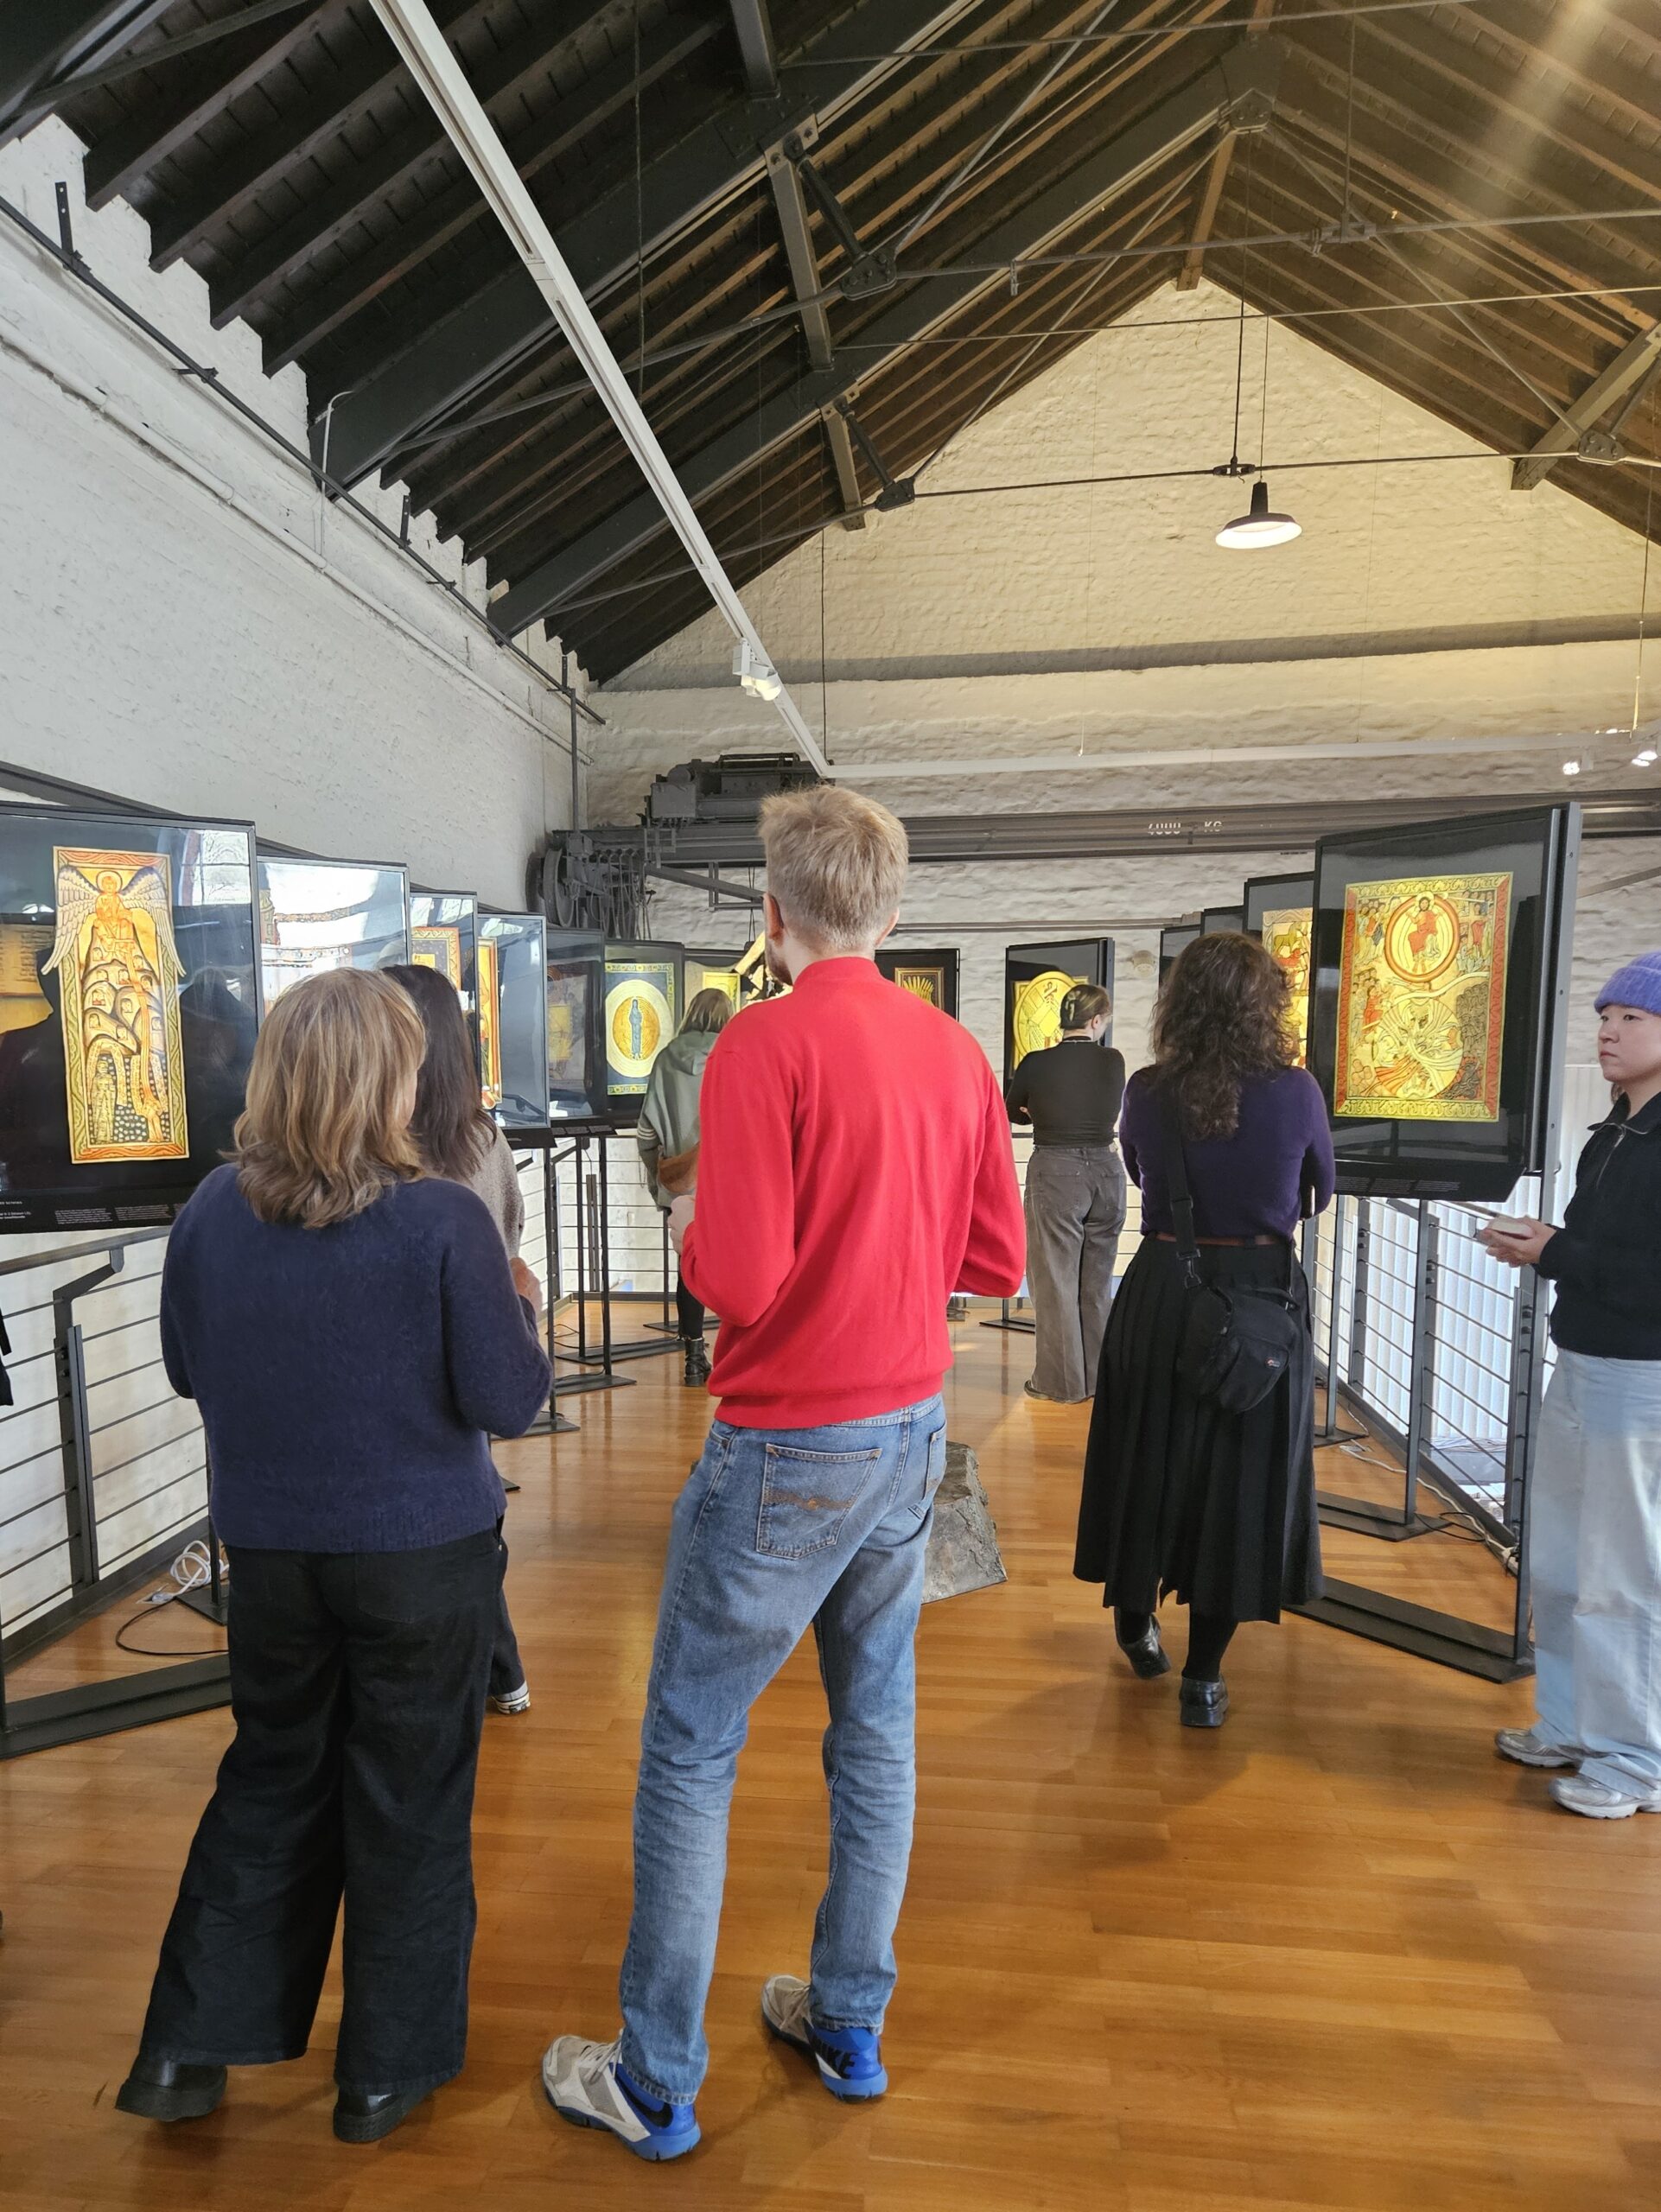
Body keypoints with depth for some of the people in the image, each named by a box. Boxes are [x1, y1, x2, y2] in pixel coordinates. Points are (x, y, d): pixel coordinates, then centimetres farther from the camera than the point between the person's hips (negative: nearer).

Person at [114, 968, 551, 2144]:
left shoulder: (212, 1210, -8)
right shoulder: (443, 1220, -21)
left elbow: (186, 1368, 7)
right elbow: (507, 1399, -16)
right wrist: (521, 1311, 0)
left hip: (270, 1550, 4)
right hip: (421, 1552, -3)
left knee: (271, 1783, 25)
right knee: (412, 1803, 16)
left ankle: (188, 2048, 36)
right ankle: (388, 2069, 34)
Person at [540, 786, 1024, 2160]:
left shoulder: (766, 1042, -18)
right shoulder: (957, 1049, 1)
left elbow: (739, 1280, -23)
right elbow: (997, 1261, 5)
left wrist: (693, 1222, -3)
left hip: (790, 1450, -6)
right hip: (913, 1431, 7)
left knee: (690, 1753, 11)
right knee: (877, 1730, 20)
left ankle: (655, 2087, 27)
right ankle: (850, 2026, 39)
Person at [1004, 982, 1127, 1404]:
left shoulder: (1036, 1064, -8)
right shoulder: (1114, 1061, -3)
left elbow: (1013, 1110, 8)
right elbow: (1113, 1112, 11)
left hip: (1055, 1174, -3)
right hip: (1106, 1172, 4)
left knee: (1055, 1280, 6)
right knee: (1097, 1282, 15)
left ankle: (1060, 1382, 10)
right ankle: (1097, 1377, 25)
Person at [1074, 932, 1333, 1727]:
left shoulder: (1147, 1091, -7)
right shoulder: (1295, 1090, -10)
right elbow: (1319, 1191, 7)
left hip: (1160, 1294, 2)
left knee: (1148, 1461, 18)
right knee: (1240, 1475, 10)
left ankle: (1136, 1624, 38)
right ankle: (1203, 1678, 19)